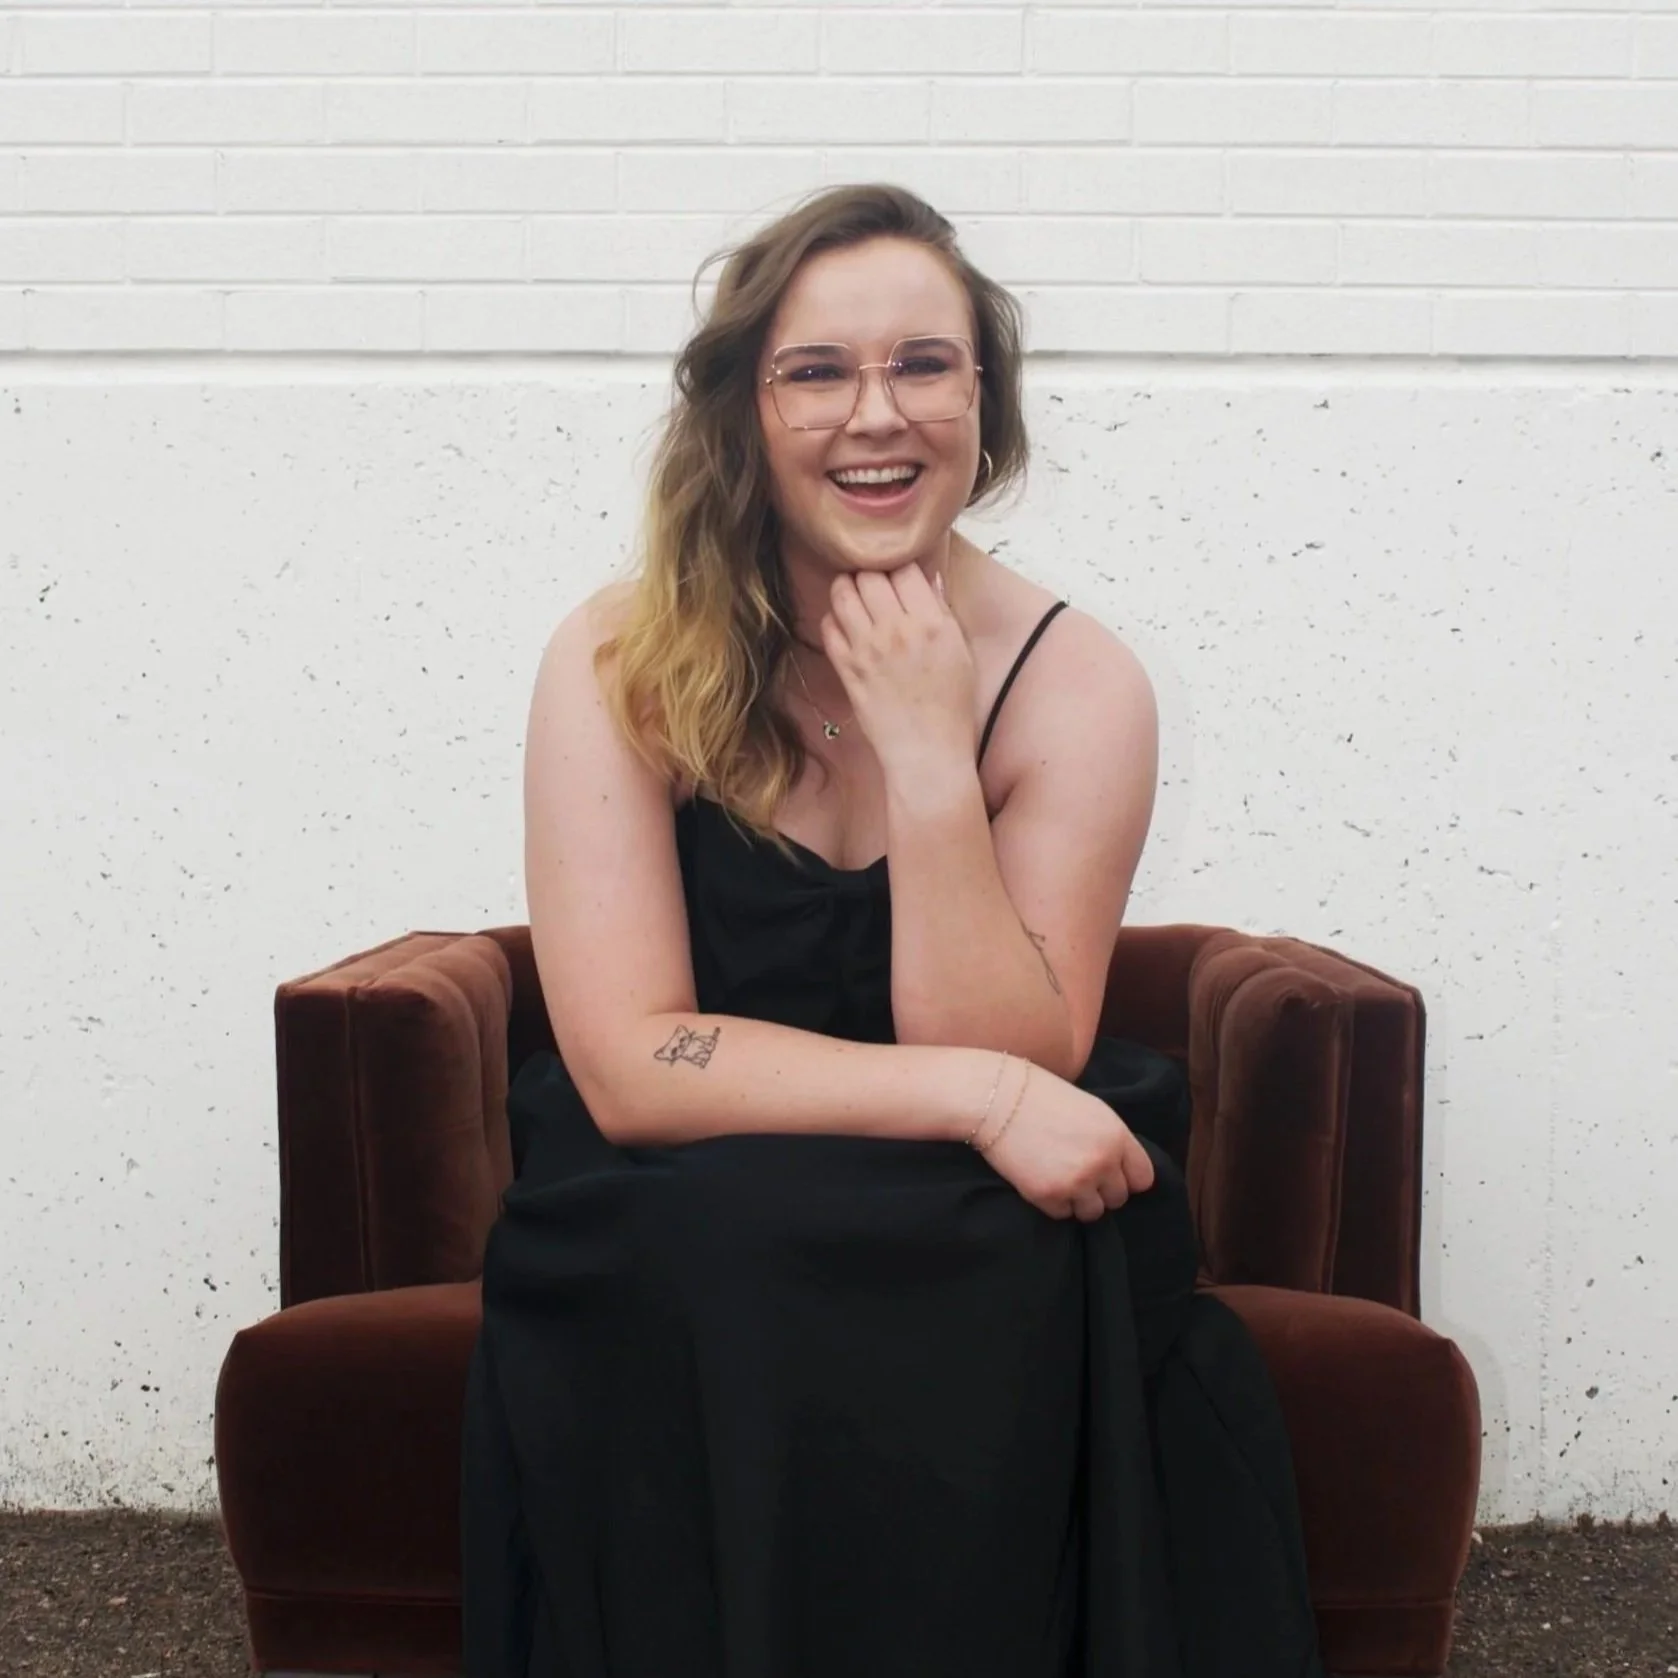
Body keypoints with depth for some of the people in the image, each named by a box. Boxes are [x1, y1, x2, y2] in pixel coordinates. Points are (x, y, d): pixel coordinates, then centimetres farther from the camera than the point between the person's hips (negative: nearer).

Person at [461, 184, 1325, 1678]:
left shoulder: (1076, 684, -7)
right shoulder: (619, 663, -8)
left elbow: (1014, 1069, -12)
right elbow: (626, 1066, -14)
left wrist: (930, 763, -22)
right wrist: (976, 1096, -22)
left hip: (985, 1263, 1)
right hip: (679, 1245, 0)